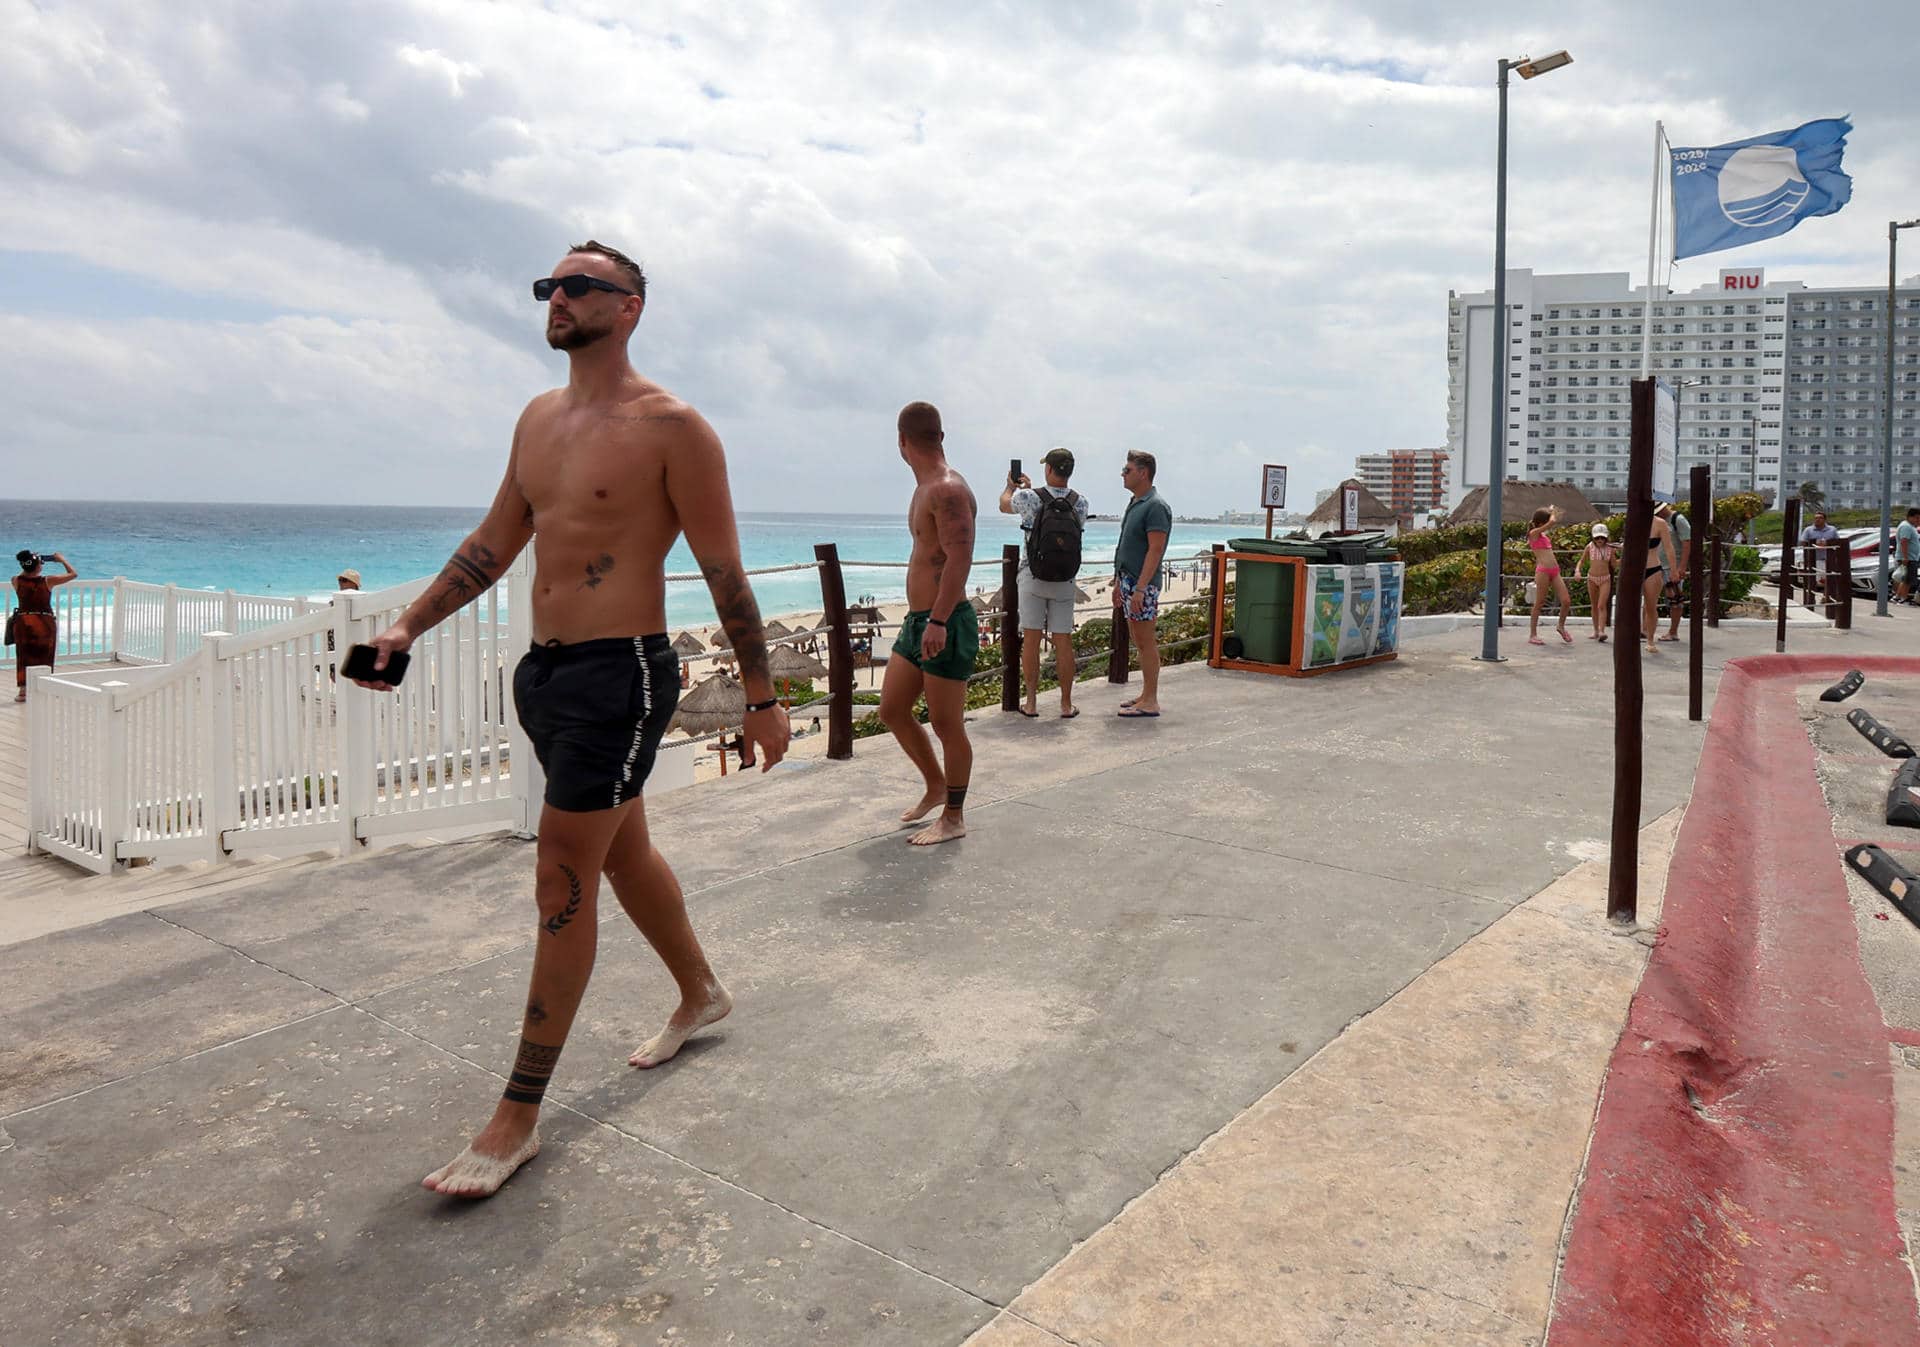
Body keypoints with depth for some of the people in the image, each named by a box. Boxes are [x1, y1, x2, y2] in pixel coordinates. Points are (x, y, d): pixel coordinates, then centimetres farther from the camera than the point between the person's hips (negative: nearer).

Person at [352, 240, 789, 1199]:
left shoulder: (669, 427, -10)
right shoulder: (539, 419, 13)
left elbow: (724, 571, -9)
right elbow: (494, 542, 19)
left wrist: (760, 698, -8)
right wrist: (409, 626, 12)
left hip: (620, 674, -8)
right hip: (545, 668, 8)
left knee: (563, 885, -4)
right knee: (622, 853, 21)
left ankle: (519, 1116, 7)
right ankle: (700, 995, 44)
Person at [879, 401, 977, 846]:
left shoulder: (948, 490, -16)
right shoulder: (926, 488, 15)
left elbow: (960, 558, -25)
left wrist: (938, 621, -31)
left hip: (946, 625, -10)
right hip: (918, 621, 10)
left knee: (946, 725, 0)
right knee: (892, 710, 15)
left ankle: (953, 818, 14)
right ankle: (936, 785, 32)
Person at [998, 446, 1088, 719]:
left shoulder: (1030, 498, -12)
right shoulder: (1080, 502, -4)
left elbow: (1004, 505, 11)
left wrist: (1011, 486, 32)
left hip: (1033, 578, -2)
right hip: (1065, 583, 2)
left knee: (1031, 640, 4)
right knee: (1063, 642, 7)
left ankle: (1031, 703, 8)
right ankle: (1066, 704, 12)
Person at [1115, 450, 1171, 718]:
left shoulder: (1155, 507, -14)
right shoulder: (1134, 504, 16)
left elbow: (1155, 550, -19)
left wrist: (1140, 589, -23)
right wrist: (1119, 583, 21)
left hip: (1143, 585, -9)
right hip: (1128, 581, 9)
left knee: (1146, 642, -5)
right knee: (1138, 641, 13)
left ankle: (1150, 702, -1)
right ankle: (1146, 695, 20)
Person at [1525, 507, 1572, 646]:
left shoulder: (1542, 534, 18)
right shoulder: (1534, 533, -6)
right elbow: (1552, 522, -13)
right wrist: (1553, 511, 1)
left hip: (1555, 572, 8)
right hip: (1543, 571, -8)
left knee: (1566, 601, 1)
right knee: (1539, 603, -3)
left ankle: (1561, 626, 22)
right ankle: (1532, 635, 4)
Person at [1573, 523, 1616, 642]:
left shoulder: (1610, 548, -4)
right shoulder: (1590, 547, -4)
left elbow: (1614, 565, 6)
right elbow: (1582, 561, 5)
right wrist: (1577, 571, -13)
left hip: (1605, 579, -2)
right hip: (1592, 578, 2)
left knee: (1602, 605, -13)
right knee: (1594, 606, 10)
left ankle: (1602, 631, -19)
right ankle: (1596, 631, 18)